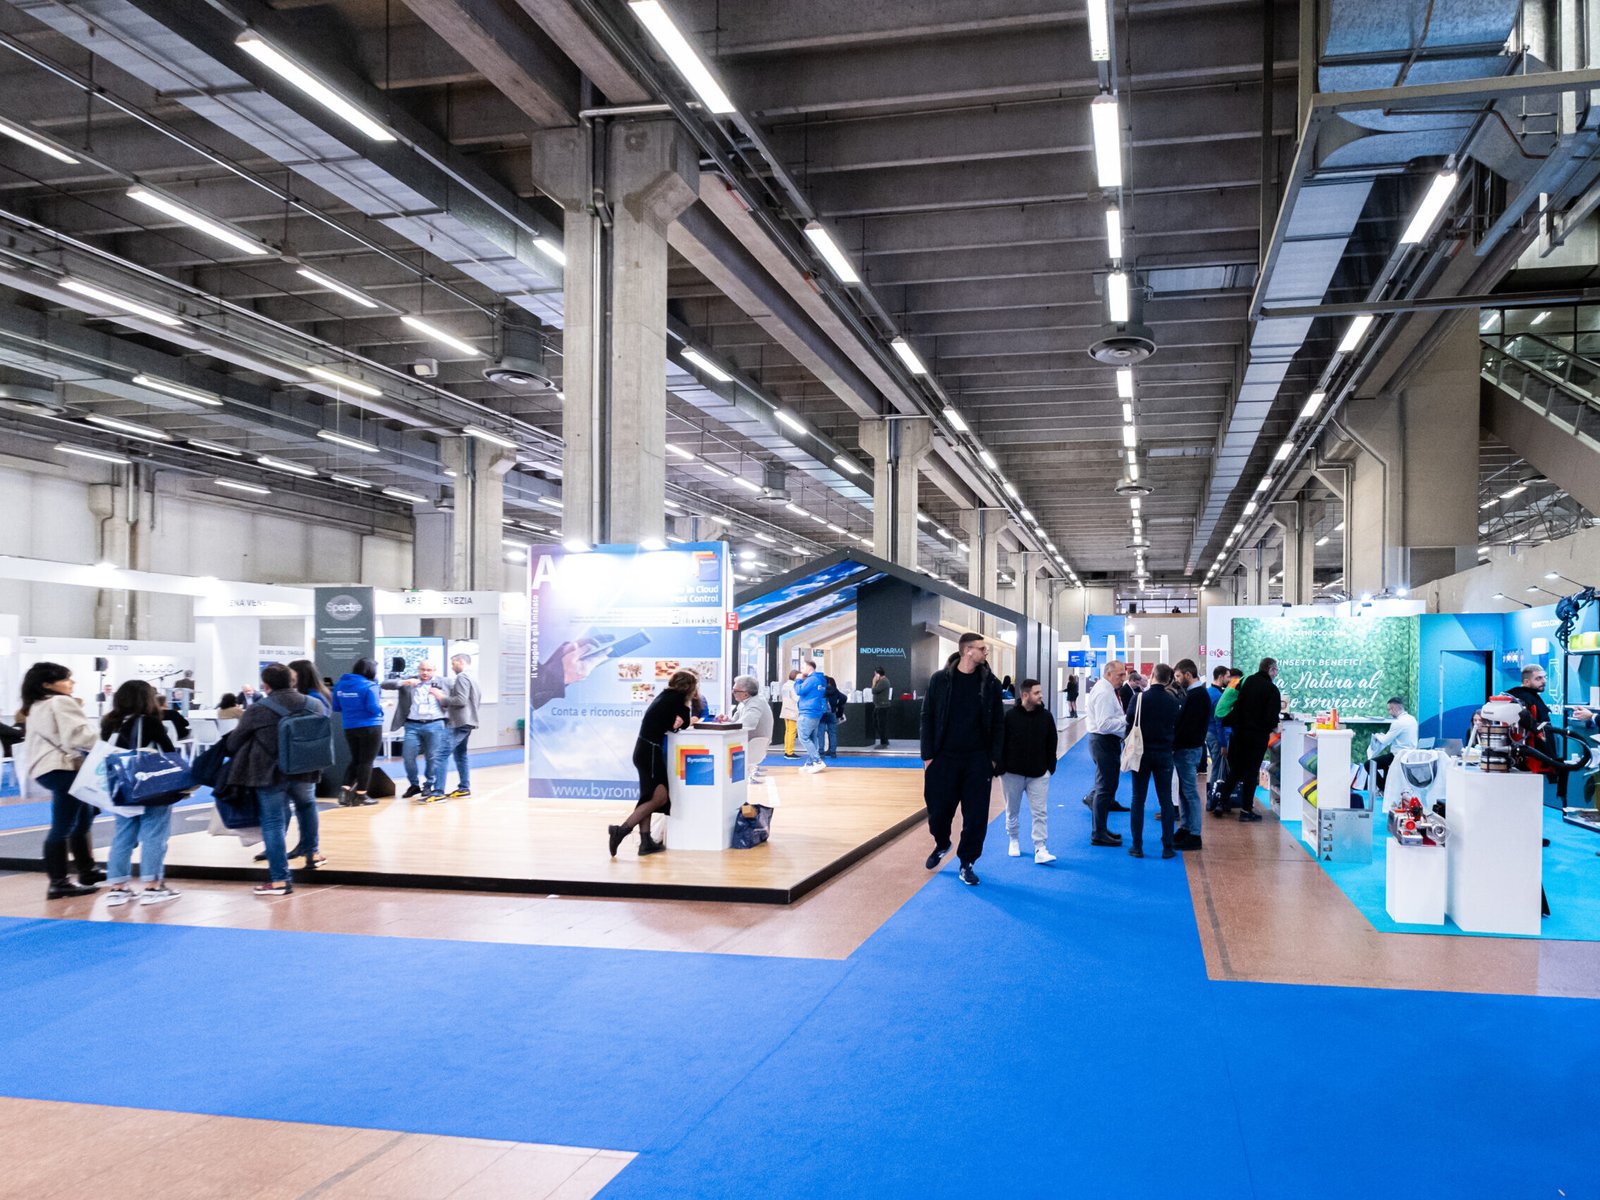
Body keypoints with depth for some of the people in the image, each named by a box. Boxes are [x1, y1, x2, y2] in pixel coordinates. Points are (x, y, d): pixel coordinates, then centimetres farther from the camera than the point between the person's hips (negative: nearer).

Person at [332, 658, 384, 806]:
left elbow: (336, 707, 12)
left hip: (349, 727, 6)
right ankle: (361, 795, 6)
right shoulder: (369, 686, -14)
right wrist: (382, 706, 0)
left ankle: (346, 788, 1)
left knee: (355, 760, 17)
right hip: (370, 727, -6)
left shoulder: (340, 685, 6)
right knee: (366, 761, 4)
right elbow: (373, 709, -20)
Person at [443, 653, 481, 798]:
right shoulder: (472, 678, 19)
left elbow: (461, 700, -21)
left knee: (443, 753, -13)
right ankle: (464, 788, 14)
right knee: (460, 754, 15)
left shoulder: (461, 677, -11)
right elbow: (478, 699, 23)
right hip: (466, 721, 11)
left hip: (460, 723, -11)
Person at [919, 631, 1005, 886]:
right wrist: (928, 755, -3)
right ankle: (942, 844, 36)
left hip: (978, 760, 1)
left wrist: (994, 758, -1)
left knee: (976, 816, 1)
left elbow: (998, 723, 5)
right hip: (944, 758, -1)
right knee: (938, 810, 6)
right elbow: (927, 718, 1)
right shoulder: (940, 680, -2)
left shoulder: (990, 683, 1)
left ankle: (967, 863, 17)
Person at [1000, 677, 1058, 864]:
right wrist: (1001, 768, -9)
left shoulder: (1046, 716, -2)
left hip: (1038, 774, 2)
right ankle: (1013, 840, 33)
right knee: (1013, 811, 14)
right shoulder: (1010, 716, -11)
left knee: (1040, 812, -3)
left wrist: (1050, 767, 2)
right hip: (1012, 772, -2)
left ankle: (1040, 849, -2)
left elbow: (1051, 744, 6)